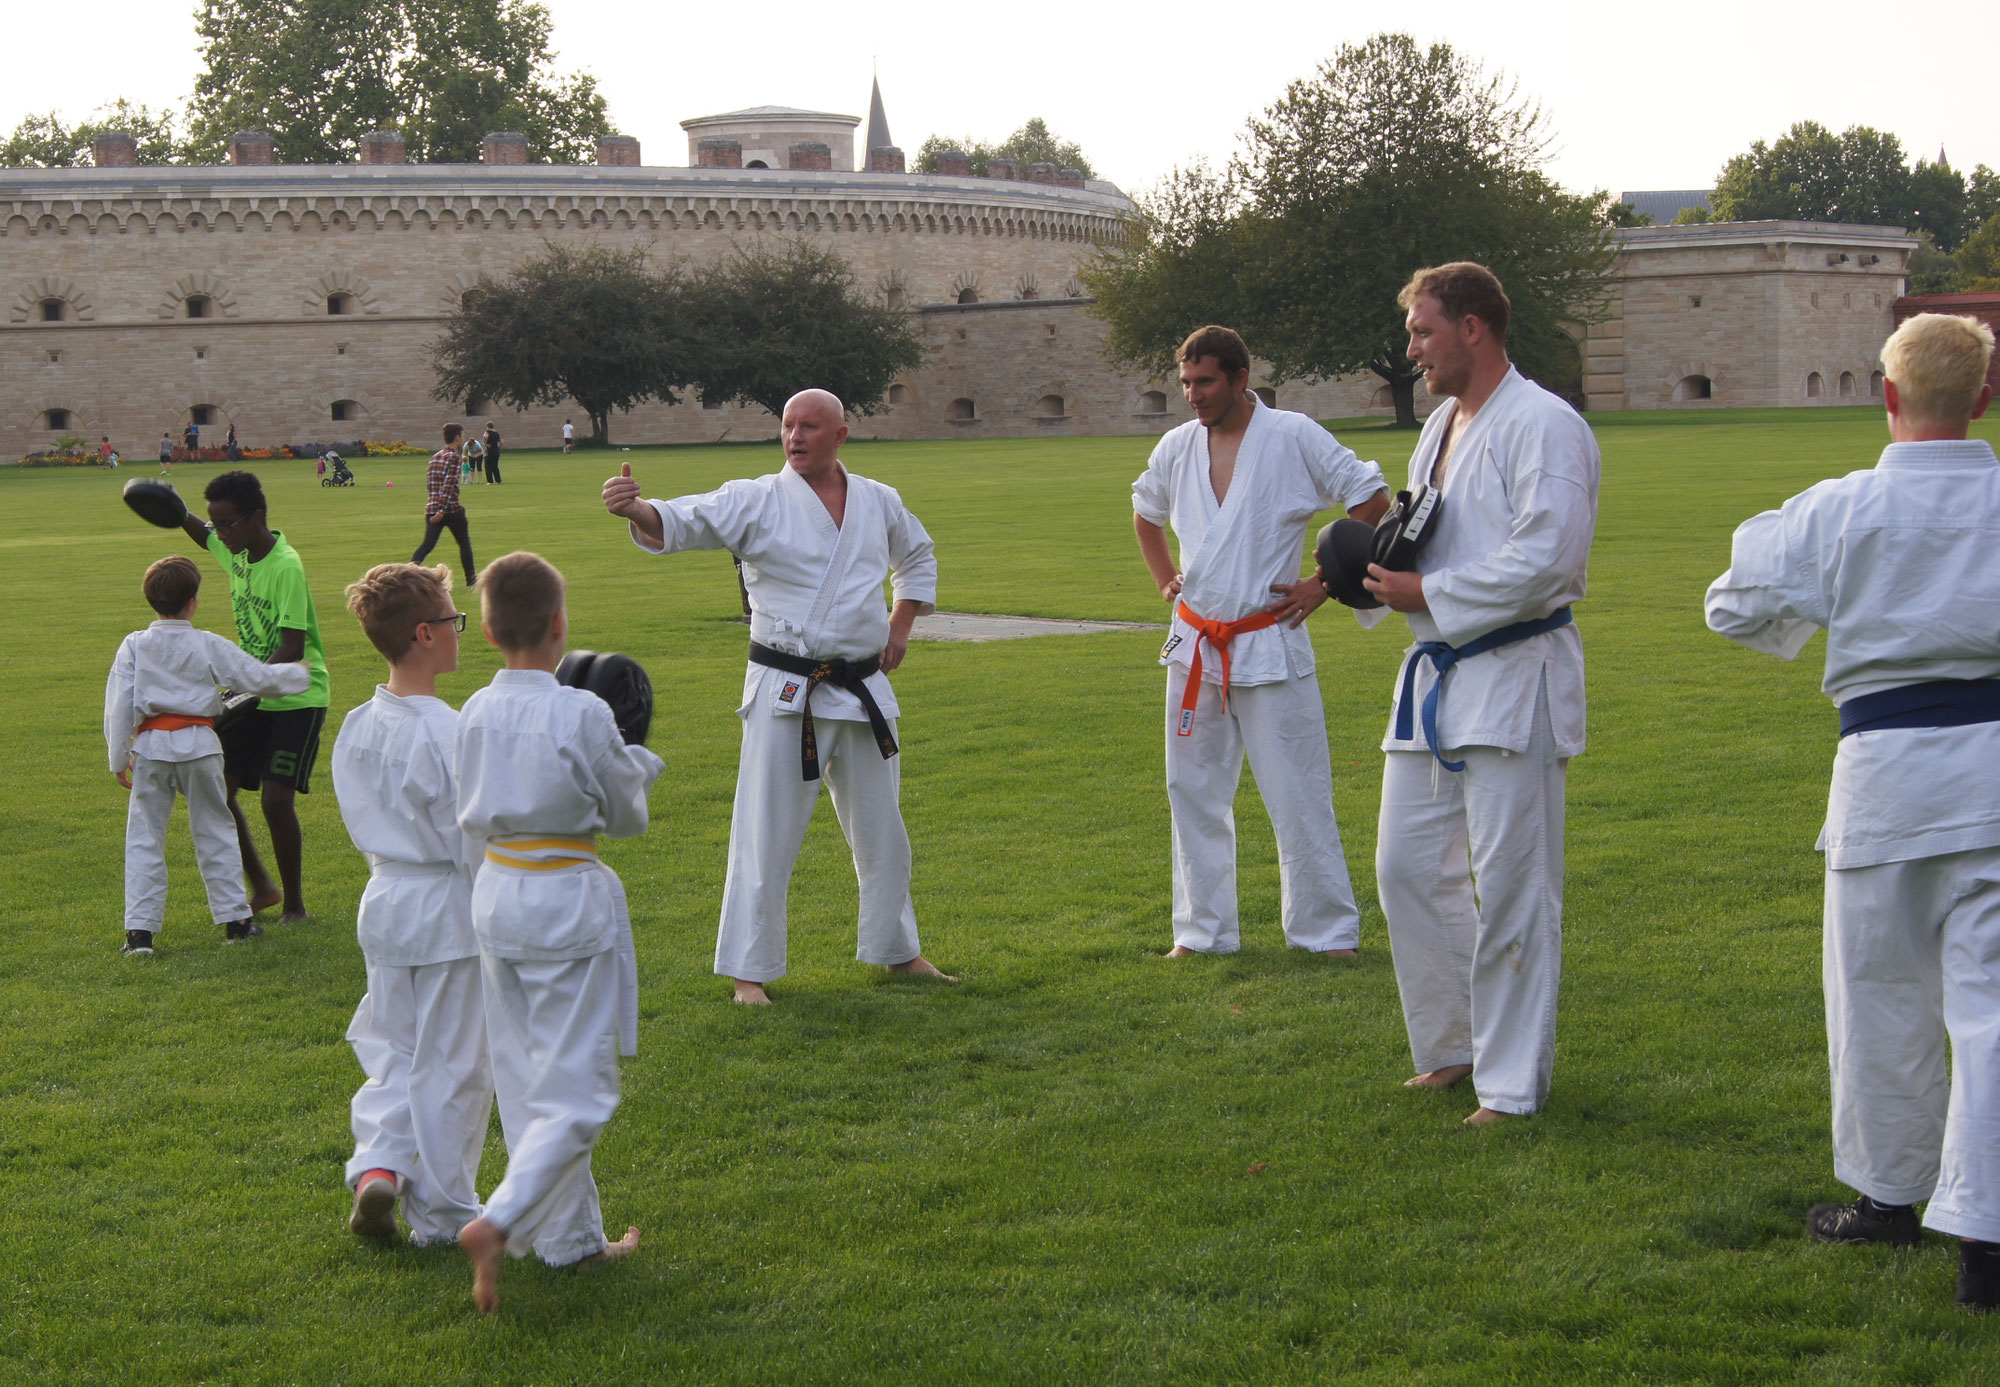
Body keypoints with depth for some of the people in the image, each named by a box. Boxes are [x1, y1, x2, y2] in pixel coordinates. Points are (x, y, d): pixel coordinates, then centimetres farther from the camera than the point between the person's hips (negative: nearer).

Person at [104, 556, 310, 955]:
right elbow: (257, 678, 4)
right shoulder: (209, 645, -3)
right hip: (198, 743, 0)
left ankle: (140, 929, 0)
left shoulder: (134, 645, -2)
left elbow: (118, 705, -2)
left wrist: (118, 758, 6)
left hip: (150, 745, 0)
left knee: (144, 836, 5)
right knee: (215, 831, 12)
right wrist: (298, 674, 22)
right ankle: (235, 919, 17)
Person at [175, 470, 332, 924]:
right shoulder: (236, 552, 2)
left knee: (276, 797, -15)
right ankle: (261, 887, 18)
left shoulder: (286, 567, -22)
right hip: (252, 694, 8)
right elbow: (206, 538, 27)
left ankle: (294, 904, 2)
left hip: (296, 698, -8)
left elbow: (292, 649, -26)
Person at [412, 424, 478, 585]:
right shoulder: (453, 457, -11)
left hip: (431, 509, 6)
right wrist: (442, 510, -24)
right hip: (451, 509, -6)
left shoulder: (435, 457, 13)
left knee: (428, 544, 0)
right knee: (464, 543, 11)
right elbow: (449, 485, -19)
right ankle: (471, 578, 19)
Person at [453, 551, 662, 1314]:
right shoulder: (582, 713, -16)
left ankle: (572, 1238, 26)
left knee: (528, 1079, 16)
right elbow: (625, 815, -5)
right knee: (576, 1090, 1)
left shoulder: (476, 713, -1)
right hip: (569, 900, -6)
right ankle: (499, 1222, -16)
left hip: (496, 895, 6)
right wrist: (630, 761, 15)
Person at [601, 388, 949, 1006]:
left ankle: (897, 949, 34)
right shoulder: (757, 501, -8)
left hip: (864, 692, 5)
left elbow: (919, 557, 25)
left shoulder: (880, 503, 6)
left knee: (882, 831, 16)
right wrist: (635, 509, -44)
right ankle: (749, 971, 9)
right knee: (767, 836, -3)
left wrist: (901, 627, 12)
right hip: (785, 694, -4)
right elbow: (680, 522, -22)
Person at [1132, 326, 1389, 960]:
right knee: (1194, 794, 11)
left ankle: (1328, 931, 10)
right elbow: (1145, 512, 27)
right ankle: (1204, 931, 22)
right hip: (1194, 646, 5)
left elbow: (1374, 502, -7)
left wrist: (1324, 584, -8)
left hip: (1269, 645, -5)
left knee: (1298, 796, -1)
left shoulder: (1294, 438, -10)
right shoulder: (1177, 447, 6)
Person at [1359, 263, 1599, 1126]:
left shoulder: (1543, 427, -14)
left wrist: (1429, 594, -18)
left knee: (1509, 887, -4)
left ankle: (1514, 1081, 6)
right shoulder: (1440, 426, 16)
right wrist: (1385, 571, 5)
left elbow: (1547, 559, -23)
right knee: (1408, 868, 12)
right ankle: (1454, 1046, 27)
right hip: (1436, 673, 9)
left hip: (1513, 682, -9)